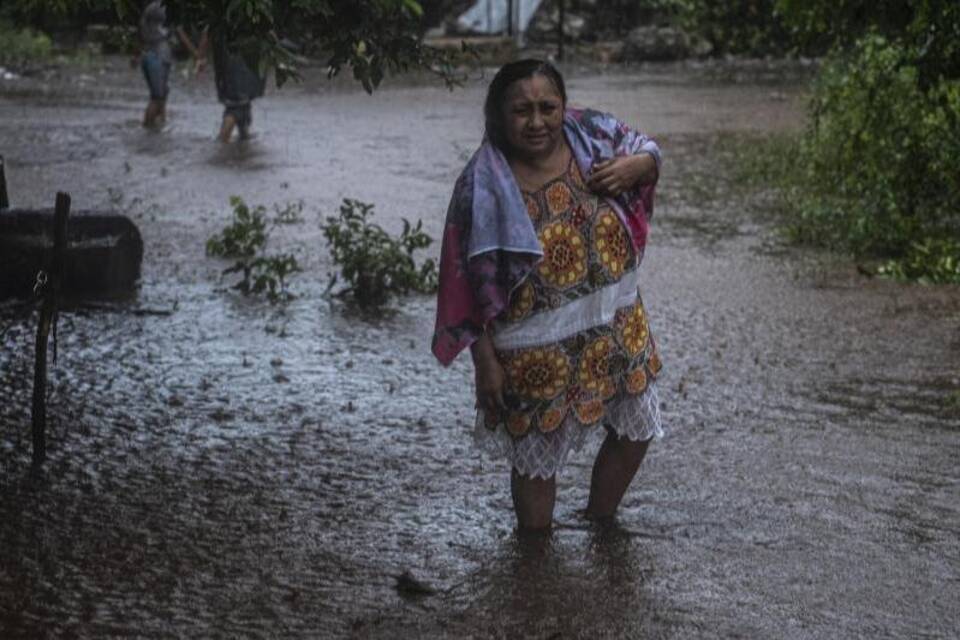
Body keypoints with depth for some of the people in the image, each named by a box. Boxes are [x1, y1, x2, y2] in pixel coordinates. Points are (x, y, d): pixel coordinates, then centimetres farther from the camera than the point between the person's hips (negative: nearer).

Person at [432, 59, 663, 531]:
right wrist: (485, 360, -14)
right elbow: (471, 285, -14)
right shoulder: (484, 185, -19)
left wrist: (634, 167, -13)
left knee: (635, 430, 19)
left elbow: (648, 150, 11)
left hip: (617, 324, 5)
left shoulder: (590, 134, -8)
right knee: (536, 458, 10)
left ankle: (599, 522, 45)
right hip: (536, 348, -5)